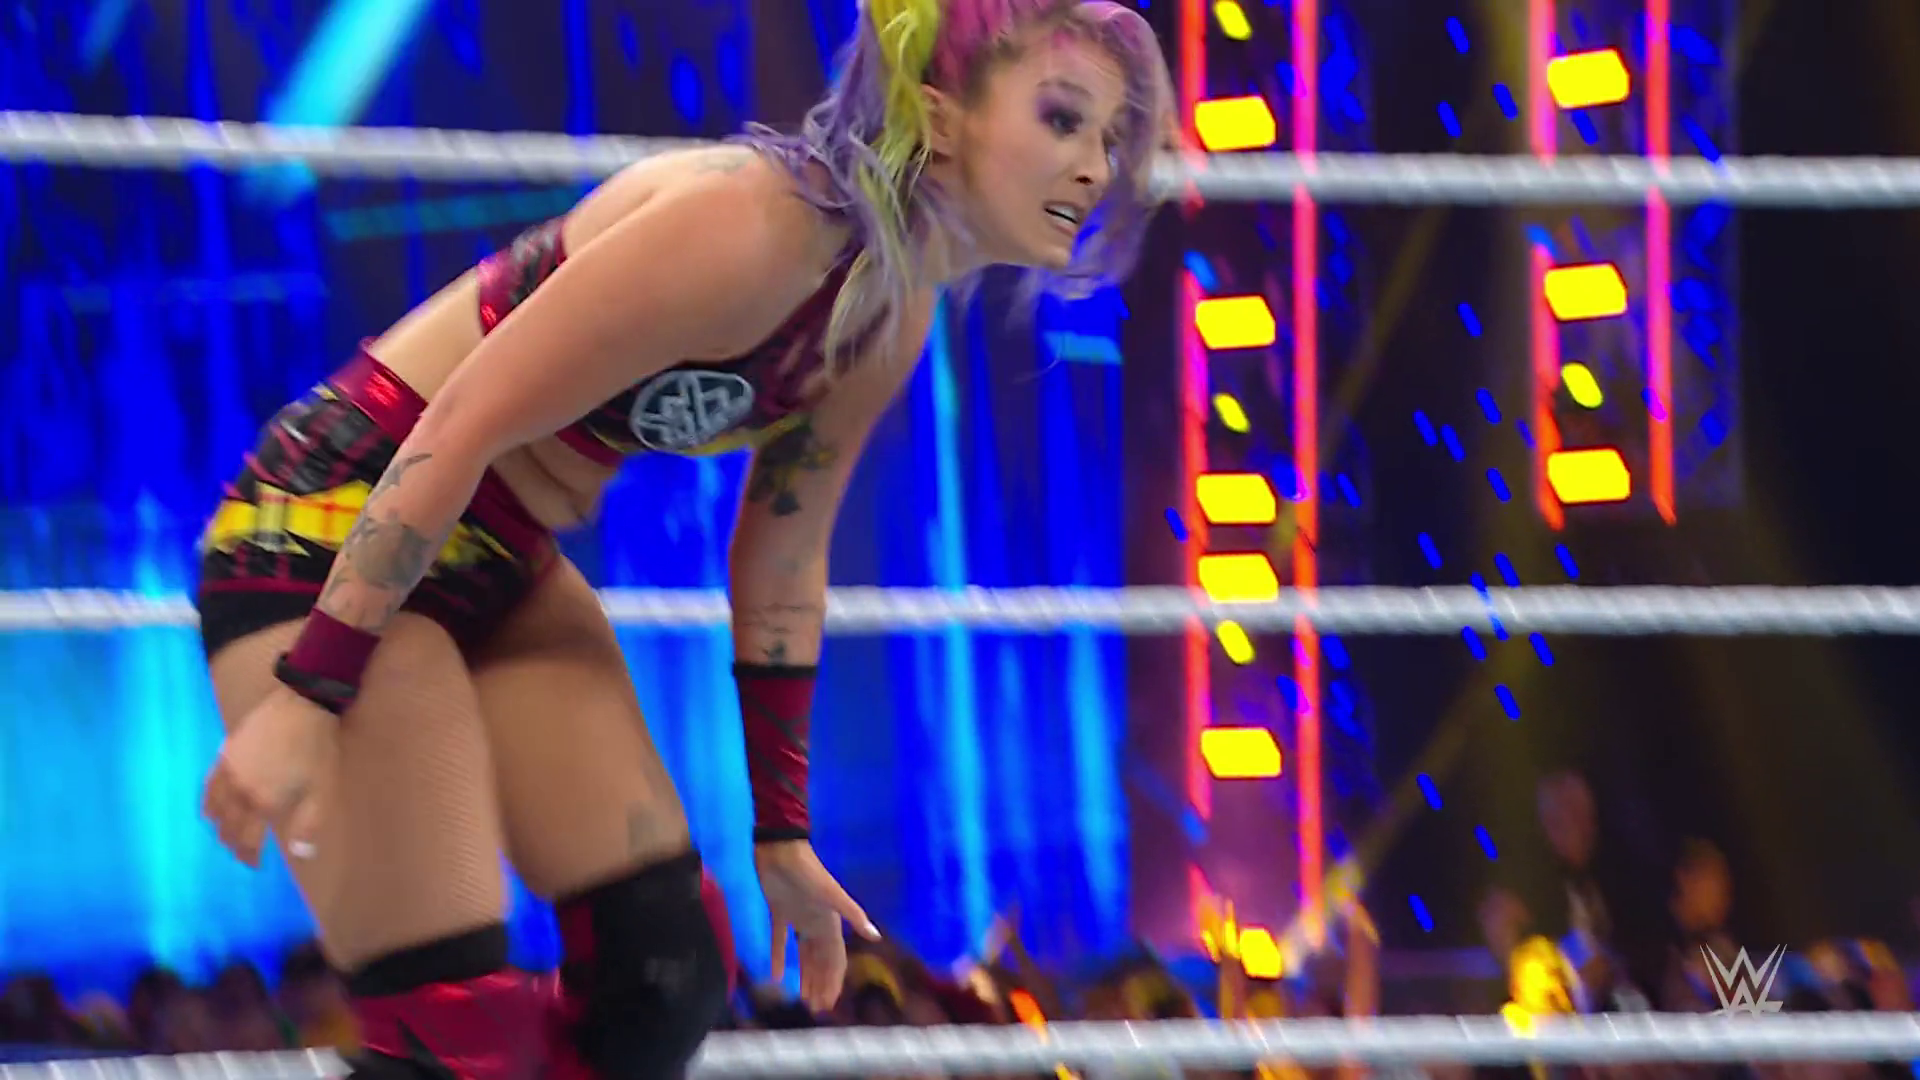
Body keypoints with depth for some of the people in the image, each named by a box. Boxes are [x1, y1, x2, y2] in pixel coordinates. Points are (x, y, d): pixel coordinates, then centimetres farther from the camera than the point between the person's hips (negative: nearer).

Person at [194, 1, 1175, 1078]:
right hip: (334, 539, -9)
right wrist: (306, 697, -28)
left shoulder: (892, 316, 1)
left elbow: (782, 569, 14)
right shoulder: (749, 227, -26)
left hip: (504, 565, 9)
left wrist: (782, 831, 18)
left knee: (667, 975, 5)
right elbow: (458, 431, -27)